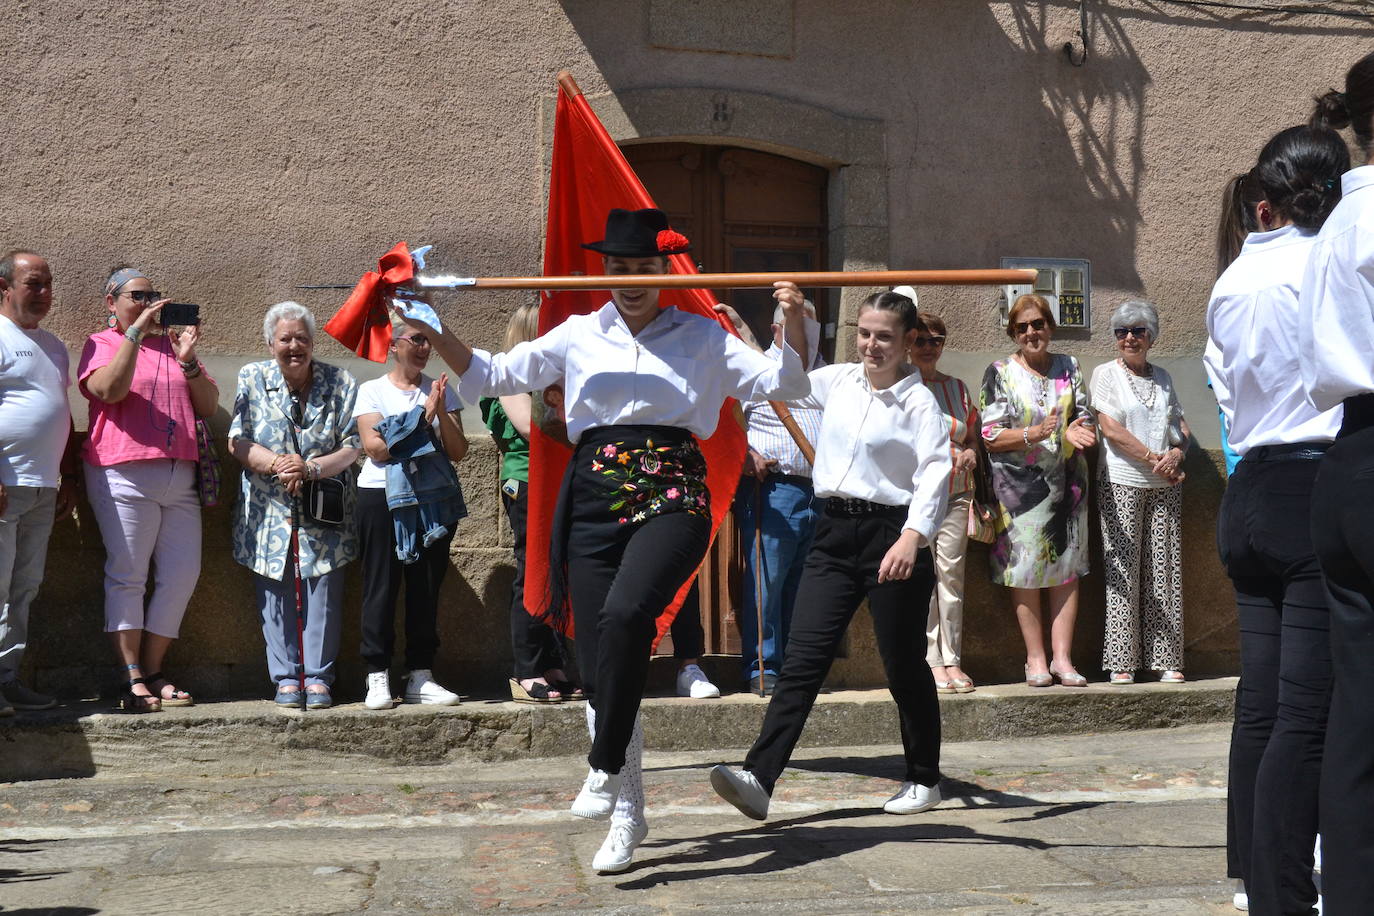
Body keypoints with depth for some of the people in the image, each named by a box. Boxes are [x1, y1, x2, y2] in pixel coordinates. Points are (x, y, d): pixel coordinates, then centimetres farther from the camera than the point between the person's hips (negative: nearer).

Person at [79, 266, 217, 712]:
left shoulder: (172, 344, 20)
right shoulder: (101, 344, 7)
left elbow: (208, 406, 12)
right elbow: (109, 389, -14)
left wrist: (187, 360, -4)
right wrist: (135, 332, -15)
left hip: (180, 476, 5)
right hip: (124, 475, -5)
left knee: (182, 575, 1)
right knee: (127, 576, -5)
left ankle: (153, 675, 9)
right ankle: (133, 682, -3)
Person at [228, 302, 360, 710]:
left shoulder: (340, 384, 2)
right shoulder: (252, 379, 4)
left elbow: (351, 447, -2)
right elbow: (238, 442, -2)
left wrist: (311, 468, -18)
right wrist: (277, 464, -19)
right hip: (268, 510, 1)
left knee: (323, 593, -2)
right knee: (274, 594, 1)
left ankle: (318, 678, 7)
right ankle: (286, 678, 10)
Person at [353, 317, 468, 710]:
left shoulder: (441, 391, 11)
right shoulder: (372, 390, 3)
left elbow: (458, 452, 5)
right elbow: (375, 448, -10)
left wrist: (442, 414, -11)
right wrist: (424, 415, -15)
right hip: (382, 496, -3)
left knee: (426, 586, 4)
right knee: (381, 585, -2)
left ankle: (420, 676, 10)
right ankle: (378, 677, 3)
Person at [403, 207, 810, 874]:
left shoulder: (701, 338, 11)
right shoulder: (579, 335, 15)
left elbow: (780, 383, 9)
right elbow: (494, 375, 16)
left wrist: (792, 321, -6)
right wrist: (436, 332, 4)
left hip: (671, 496, -2)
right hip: (594, 498, 3)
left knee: (624, 613, -32)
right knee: (596, 662, 0)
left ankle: (606, 767, -16)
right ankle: (627, 816, 16)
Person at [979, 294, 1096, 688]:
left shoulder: (1069, 367, 12)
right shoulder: (1000, 373, 1)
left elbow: (1086, 418, 13)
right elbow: (991, 436, -5)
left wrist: (1077, 432, -11)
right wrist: (1035, 434, -19)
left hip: (1066, 481, 3)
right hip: (1019, 484, -3)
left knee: (1068, 568, 0)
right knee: (1025, 569, -4)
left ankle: (1062, 657, 5)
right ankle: (1035, 658, 4)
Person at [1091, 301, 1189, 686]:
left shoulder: (1163, 377, 16)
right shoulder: (1106, 374, 4)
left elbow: (1182, 428, 16)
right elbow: (1111, 429, -7)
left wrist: (1176, 453, -6)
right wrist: (1154, 459, -11)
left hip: (1165, 486, 4)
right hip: (1121, 482, -4)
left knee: (1164, 568, 1)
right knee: (1123, 569, -6)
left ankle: (1165, 659, 4)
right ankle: (1122, 662, -5)